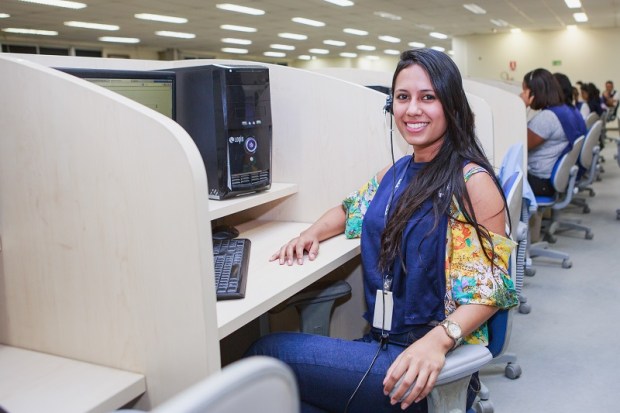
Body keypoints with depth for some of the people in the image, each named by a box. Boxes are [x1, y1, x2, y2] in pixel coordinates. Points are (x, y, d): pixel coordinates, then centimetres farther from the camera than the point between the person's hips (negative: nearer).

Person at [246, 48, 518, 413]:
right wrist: (313, 233, 6)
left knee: (267, 353, -15)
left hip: (427, 358, -6)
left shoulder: (472, 182, -12)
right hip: (381, 342, 6)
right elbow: (350, 210, 27)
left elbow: (488, 290, -15)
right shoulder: (395, 172, 10)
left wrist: (438, 340, -32)